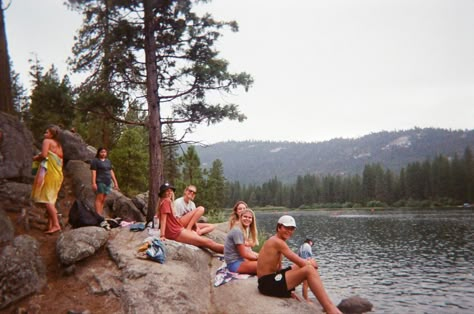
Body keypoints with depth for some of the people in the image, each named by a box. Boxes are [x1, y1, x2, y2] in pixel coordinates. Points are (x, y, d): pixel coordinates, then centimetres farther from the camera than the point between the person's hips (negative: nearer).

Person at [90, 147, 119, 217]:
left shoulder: (108, 161, 20)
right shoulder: (95, 161, 0)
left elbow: (111, 172, 20)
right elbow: (93, 172, -7)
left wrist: (115, 182, 16)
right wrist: (93, 183, -16)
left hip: (108, 182, 6)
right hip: (100, 182, -6)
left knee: (103, 200, 5)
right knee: (99, 199, -10)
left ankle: (101, 215, 6)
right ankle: (98, 215, -13)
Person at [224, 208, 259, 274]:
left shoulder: (245, 231, 14)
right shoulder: (237, 231, -16)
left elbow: (247, 250, 11)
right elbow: (244, 254, -16)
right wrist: (258, 257, -5)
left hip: (240, 260, 10)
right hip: (235, 264, -10)